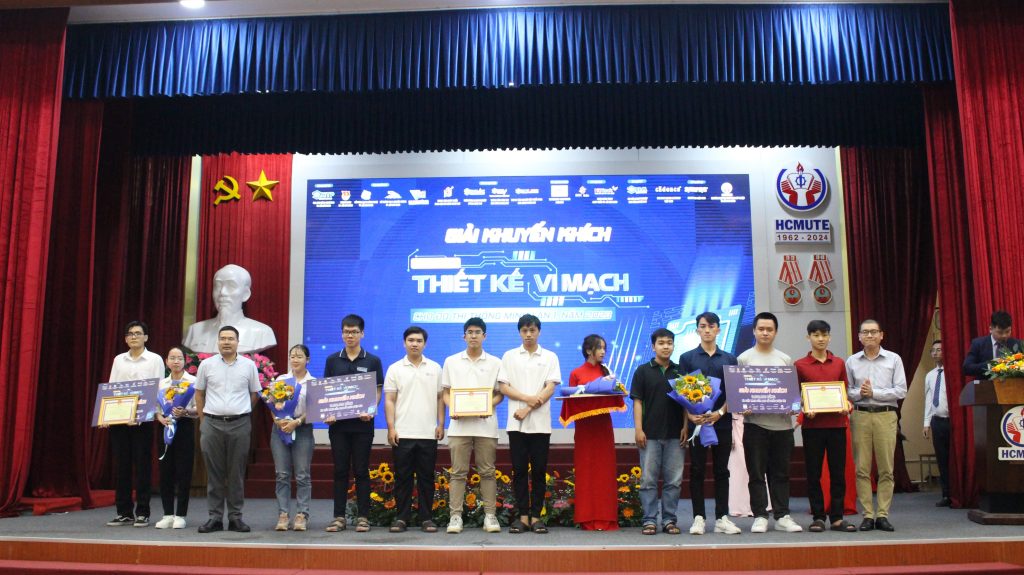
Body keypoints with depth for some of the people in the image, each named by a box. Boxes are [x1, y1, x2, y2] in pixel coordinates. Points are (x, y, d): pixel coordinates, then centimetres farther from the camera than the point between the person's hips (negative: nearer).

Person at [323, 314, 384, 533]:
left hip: (362, 424, -2)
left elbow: (377, 391, 3)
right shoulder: (332, 360, 8)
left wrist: (370, 411, -15)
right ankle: (339, 517, 12)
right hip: (338, 424, 2)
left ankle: (363, 517, 10)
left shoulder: (372, 361, 3)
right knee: (340, 471, 6)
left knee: (361, 471, 3)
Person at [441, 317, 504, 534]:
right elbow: (445, 392, 11)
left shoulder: (495, 363, 8)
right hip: (459, 425, 0)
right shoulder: (451, 362, 9)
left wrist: (489, 405, -11)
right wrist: (452, 408, -8)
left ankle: (490, 515, 8)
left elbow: (499, 393, 9)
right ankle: (455, 516, 5)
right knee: (458, 472, 1)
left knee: (487, 472, 2)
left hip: (486, 425, 0)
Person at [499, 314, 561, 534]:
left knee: (539, 471, 2)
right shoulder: (509, 356, 8)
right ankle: (523, 516, 9)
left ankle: (535, 516, 9)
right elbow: (503, 387, 2)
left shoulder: (550, 357, 5)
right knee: (519, 470, 2)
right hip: (516, 424, 1)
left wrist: (527, 409, -13)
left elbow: (550, 388, -3)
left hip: (540, 423, 0)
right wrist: (528, 398, -13)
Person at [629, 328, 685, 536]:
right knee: (648, 479, 1)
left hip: (675, 434, 2)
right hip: (650, 434, -2)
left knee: (673, 480, 5)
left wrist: (685, 427, 0)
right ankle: (649, 520, 9)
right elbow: (637, 401, 0)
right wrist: (638, 429, -8)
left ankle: (669, 520, 14)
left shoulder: (680, 371, 9)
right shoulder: (643, 371, 2)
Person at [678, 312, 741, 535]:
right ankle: (699, 518, 7)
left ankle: (722, 518, 13)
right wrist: (689, 415, -15)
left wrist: (720, 412, -11)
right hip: (696, 421, -2)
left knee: (721, 470, 6)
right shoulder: (687, 358, 5)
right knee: (697, 470, 1)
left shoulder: (729, 359, 10)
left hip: (722, 421, 2)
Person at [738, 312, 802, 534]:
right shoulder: (744, 358, 4)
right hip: (755, 423, -2)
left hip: (782, 423, 3)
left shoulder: (785, 359, 12)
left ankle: (782, 517, 14)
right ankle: (760, 517, 8)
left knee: (781, 473, 7)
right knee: (757, 473, 2)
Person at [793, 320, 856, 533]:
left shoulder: (839, 363, 9)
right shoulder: (800, 365, 1)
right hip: (812, 424, -2)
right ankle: (818, 517, 12)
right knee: (814, 473, 3)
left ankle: (837, 518, 12)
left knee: (838, 472, 4)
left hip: (836, 423, 2)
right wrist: (804, 409, -14)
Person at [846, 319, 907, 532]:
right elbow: (846, 391, 8)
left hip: (886, 416, -1)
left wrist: (874, 392, -8)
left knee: (886, 469, -1)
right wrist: (860, 393, -11)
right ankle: (867, 515, 5)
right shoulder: (851, 361, 10)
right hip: (860, 416, 1)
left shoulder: (894, 359, 6)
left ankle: (883, 515, 6)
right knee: (862, 468, -1)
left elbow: (901, 391, -1)